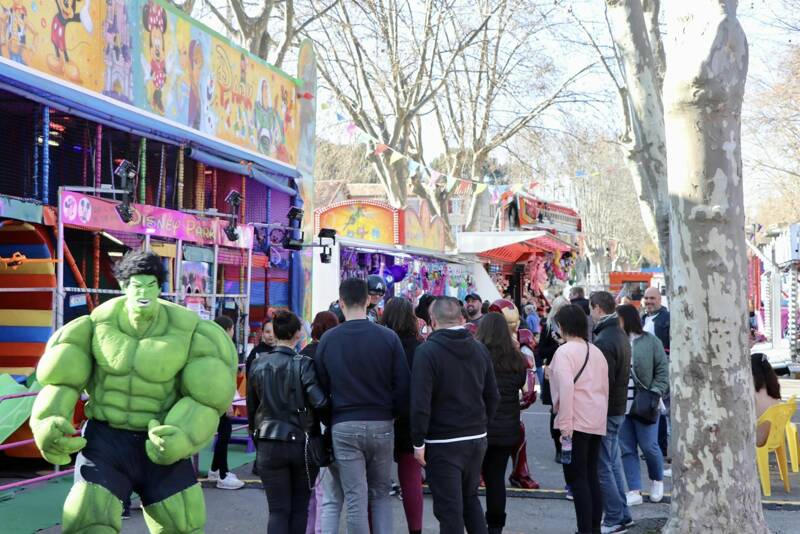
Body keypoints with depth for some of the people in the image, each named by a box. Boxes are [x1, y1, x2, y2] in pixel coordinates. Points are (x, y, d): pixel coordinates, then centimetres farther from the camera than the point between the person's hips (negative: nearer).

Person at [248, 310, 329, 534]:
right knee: (300, 508, 14)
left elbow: (251, 406, 9)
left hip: (269, 445, 2)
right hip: (301, 442, -2)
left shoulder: (258, 364, 2)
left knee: (278, 510, 4)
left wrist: (255, 431, 22)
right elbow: (319, 402, -21)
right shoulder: (303, 364, -10)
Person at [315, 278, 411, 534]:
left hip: (344, 426, 0)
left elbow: (321, 386, 5)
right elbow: (403, 385, -5)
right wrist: (393, 415, 11)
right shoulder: (388, 337, -5)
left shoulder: (328, 340, -1)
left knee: (355, 498, 3)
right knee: (381, 493, 15)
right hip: (382, 425, 1)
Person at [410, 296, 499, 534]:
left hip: (443, 443, -6)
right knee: (471, 499, 21)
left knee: (450, 509, 1)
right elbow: (492, 396, 11)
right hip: (477, 438, 6)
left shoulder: (427, 352, -14)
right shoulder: (480, 349, 5)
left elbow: (420, 403, -18)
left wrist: (418, 442, -11)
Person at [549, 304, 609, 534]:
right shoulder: (596, 352, 13)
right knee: (591, 475, 14)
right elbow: (604, 388, 16)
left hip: (576, 422, -7)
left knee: (577, 478, -2)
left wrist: (565, 427, -18)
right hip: (597, 422, 8)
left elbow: (566, 387, -20)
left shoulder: (565, 351, -10)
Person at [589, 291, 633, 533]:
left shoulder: (603, 341, -20)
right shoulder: (621, 335, 11)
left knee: (603, 467, -2)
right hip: (618, 408, 10)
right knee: (612, 464, 17)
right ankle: (622, 514, 23)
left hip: (604, 411, -10)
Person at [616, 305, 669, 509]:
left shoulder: (650, 342, -2)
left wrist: (655, 393, -11)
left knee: (649, 446, -1)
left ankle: (657, 480, 27)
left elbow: (662, 372, 0)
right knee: (626, 449, 5)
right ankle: (634, 491, 12)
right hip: (620, 406, 3)